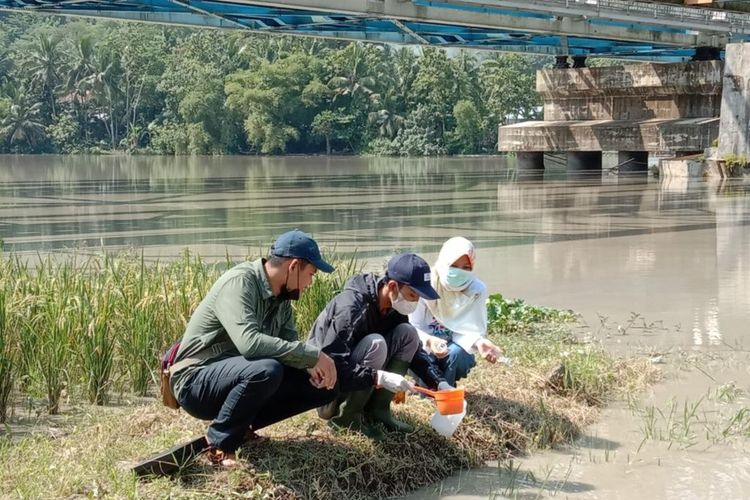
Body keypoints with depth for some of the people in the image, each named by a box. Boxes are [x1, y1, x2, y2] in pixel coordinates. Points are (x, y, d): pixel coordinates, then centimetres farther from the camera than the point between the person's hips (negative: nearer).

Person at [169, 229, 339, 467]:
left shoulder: (281, 296, 5)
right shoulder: (239, 282, -22)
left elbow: (289, 344, 12)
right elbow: (249, 343, -35)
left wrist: (311, 364, -12)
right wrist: (312, 355, -31)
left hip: (240, 377, 9)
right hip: (196, 382, -9)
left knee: (323, 386, 0)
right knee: (267, 370, -37)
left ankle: (240, 424, 7)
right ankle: (221, 442, -14)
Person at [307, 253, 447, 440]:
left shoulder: (392, 307, -4)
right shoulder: (351, 307, -28)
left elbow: (412, 348, 8)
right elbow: (332, 364, -34)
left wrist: (438, 382, -5)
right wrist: (380, 378, -40)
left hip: (359, 385, 7)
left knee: (407, 333, -8)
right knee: (375, 344, -31)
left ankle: (377, 410, -4)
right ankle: (346, 416, -14)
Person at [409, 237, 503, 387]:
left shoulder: (477, 290, -14)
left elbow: (471, 329, -17)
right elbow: (413, 328, -19)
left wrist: (479, 342, -42)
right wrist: (429, 341, -42)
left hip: (455, 347, 1)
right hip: (425, 347, -1)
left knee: (456, 353, -34)